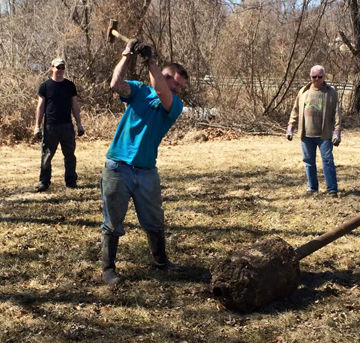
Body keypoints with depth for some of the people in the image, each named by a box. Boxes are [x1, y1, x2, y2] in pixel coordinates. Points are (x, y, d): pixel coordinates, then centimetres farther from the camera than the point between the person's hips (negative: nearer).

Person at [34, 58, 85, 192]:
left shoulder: (70, 85, 7)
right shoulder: (45, 86, 1)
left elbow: (75, 106, 10)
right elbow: (40, 106, 2)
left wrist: (79, 124, 5)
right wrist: (37, 126, -3)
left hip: (67, 126, 2)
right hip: (50, 126, -2)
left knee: (70, 155, 6)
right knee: (47, 155, 0)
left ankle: (71, 181, 15)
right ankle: (44, 182, 8)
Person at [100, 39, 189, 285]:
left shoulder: (175, 105, 2)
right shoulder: (140, 91, 3)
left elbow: (162, 93, -20)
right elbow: (116, 84, -16)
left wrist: (150, 61, -24)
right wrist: (127, 55, -17)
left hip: (146, 171, 2)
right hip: (118, 167, -2)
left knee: (155, 221, 15)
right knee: (113, 222, 4)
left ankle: (161, 261, 34)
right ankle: (108, 268, 16)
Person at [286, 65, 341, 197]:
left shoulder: (331, 92, 0)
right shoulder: (303, 91, 7)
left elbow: (337, 113, -3)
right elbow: (295, 110, 13)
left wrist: (337, 132, -10)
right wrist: (290, 127, 9)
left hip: (324, 134, -3)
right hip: (306, 134, 3)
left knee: (328, 161, -2)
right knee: (309, 161, 10)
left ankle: (332, 189, 2)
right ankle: (312, 187, 23)